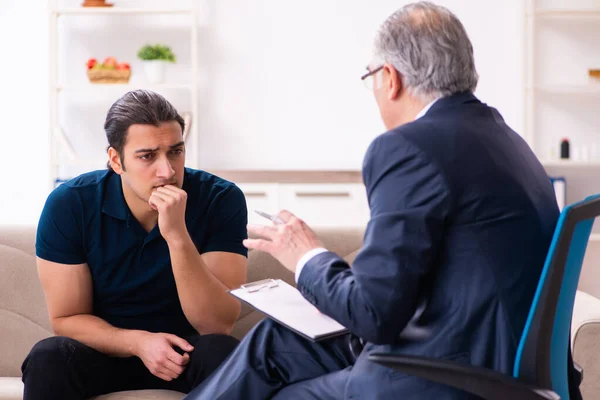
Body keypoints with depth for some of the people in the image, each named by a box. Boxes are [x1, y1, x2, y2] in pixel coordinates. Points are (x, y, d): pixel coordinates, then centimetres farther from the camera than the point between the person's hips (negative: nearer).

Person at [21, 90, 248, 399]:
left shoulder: (221, 200, -17)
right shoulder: (68, 205, -15)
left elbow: (217, 324, -22)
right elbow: (66, 320, -9)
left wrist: (177, 236, -35)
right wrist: (139, 342, -27)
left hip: (186, 351, 0)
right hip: (106, 350, 1)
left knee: (221, 352, -32)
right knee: (47, 358, -30)